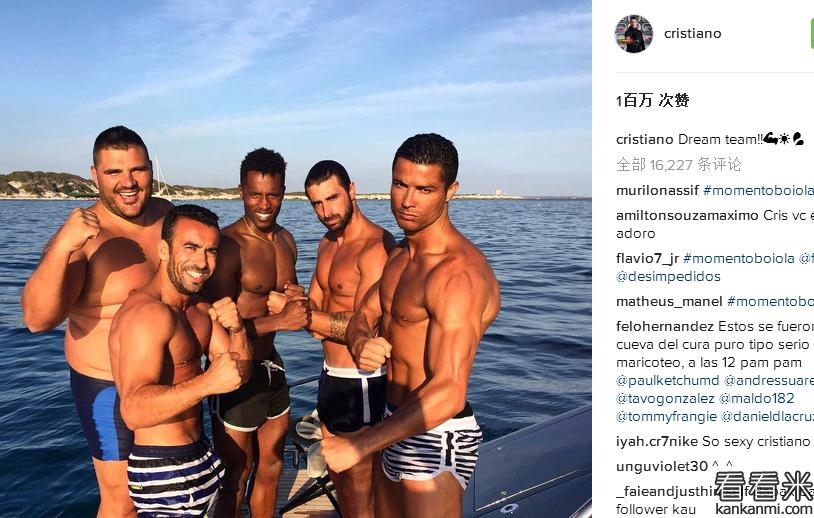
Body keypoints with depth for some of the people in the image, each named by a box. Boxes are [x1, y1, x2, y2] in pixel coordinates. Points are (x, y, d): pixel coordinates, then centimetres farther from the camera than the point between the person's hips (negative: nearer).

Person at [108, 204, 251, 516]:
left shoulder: (201, 308, 6)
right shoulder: (148, 312, -23)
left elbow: (238, 374, 4)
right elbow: (134, 411, -33)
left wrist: (236, 329, -14)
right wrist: (206, 383, -46)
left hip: (198, 455, 9)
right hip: (163, 467, -9)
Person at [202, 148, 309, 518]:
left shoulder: (286, 240, 6)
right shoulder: (229, 245, -18)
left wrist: (298, 302, -4)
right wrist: (280, 320, -28)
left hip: (271, 366, 7)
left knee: (271, 468, 22)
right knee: (236, 477, 9)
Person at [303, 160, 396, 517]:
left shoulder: (377, 246, -21)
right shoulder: (328, 243, 9)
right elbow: (313, 302, 11)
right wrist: (307, 312, -11)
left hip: (360, 383, -9)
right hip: (331, 375, 9)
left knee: (359, 487, 7)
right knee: (337, 474, 24)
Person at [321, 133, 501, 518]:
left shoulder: (458, 273, -25)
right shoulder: (402, 254, 6)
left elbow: (448, 394, -32)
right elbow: (363, 317, 10)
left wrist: (359, 445, -29)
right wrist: (361, 344, -15)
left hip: (434, 439, -9)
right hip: (398, 422, 9)